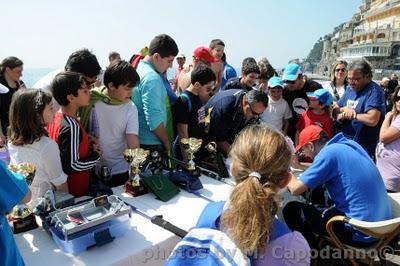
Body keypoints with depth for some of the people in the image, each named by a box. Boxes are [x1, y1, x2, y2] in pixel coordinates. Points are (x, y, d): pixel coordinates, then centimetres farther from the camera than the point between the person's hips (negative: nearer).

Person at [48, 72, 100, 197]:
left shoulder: (57, 116, -2)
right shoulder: (72, 127, -28)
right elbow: (71, 166, -27)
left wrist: (88, 145, 1)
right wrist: (96, 155, -14)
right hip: (75, 192, -8)